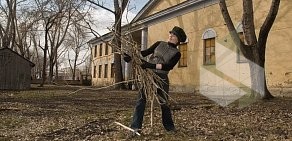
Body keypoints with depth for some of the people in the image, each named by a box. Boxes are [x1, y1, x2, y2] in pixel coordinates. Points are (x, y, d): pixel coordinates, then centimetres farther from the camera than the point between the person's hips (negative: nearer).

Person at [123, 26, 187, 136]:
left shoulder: (176, 53, 2)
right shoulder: (159, 44, 11)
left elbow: (169, 66, -15)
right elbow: (145, 52, 5)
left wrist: (151, 65, -27)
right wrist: (131, 56, -10)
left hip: (162, 78, -1)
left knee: (164, 102, 8)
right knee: (141, 99, -8)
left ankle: (169, 126, 26)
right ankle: (136, 127, -6)